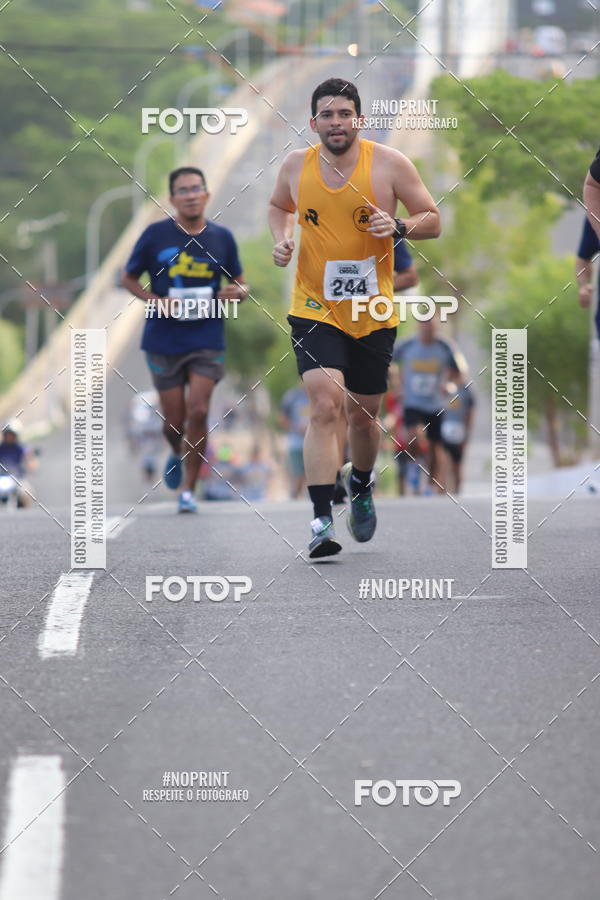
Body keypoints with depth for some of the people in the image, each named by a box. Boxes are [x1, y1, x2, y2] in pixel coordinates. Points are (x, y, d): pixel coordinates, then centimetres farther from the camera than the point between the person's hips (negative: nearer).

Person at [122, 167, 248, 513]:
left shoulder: (222, 238, 3)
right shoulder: (156, 235, -2)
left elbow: (240, 282, 15)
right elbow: (129, 278, 6)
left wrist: (238, 292, -10)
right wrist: (157, 301, -11)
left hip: (207, 339, 0)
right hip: (164, 341, 0)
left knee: (198, 412, -12)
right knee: (174, 421, 4)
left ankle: (189, 489, 1)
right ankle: (178, 453, 40)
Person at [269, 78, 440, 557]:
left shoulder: (389, 163, -7)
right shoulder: (296, 166, 0)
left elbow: (433, 220, 0)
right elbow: (279, 206, 21)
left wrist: (397, 226, -20)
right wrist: (282, 238, 1)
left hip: (373, 314, 1)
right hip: (314, 310, -1)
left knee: (363, 414, 13)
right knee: (325, 405, -20)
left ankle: (360, 486, 45)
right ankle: (322, 521, -21)